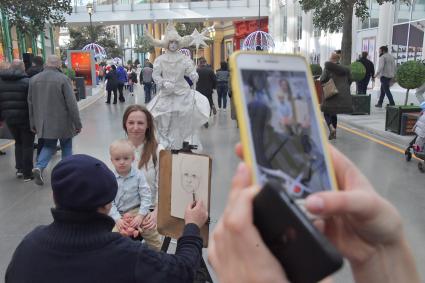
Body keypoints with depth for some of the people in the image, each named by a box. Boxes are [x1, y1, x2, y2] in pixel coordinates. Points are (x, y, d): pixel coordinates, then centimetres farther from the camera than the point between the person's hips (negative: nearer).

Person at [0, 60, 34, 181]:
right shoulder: (26, 81, -11)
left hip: (10, 119, 5)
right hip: (26, 118, -5)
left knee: (18, 143, 23)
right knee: (27, 145, 5)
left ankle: (19, 168, 18)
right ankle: (27, 174, 8)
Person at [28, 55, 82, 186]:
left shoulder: (34, 79, 4)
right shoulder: (63, 79, -12)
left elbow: (30, 103, 9)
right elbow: (72, 104, -14)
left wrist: (33, 124, 17)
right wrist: (77, 123, -7)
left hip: (44, 122, 4)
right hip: (62, 122, -4)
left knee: (48, 145, 18)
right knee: (66, 146, 14)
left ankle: (39, 166, -4)